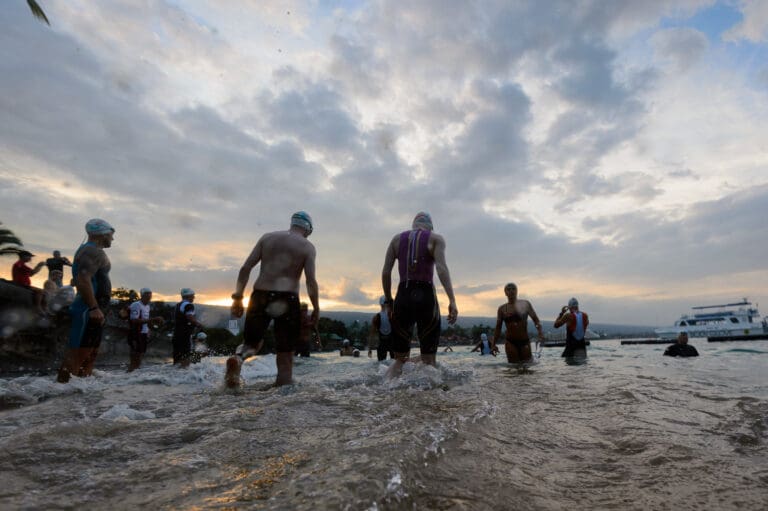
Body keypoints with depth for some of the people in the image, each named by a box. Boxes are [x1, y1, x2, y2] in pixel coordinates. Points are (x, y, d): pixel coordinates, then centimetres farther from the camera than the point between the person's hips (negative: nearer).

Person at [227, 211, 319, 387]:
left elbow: (245, 268, 5)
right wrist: (316, 308, 2)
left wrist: (237, 297, 8)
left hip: (260, 296, 3)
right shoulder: (307, 246, 3)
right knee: (285, 350, 11)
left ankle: (238, 359, -13)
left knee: (252, 342, 18)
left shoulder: (267, 237, 12)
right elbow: (311, 280, -7)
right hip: (287, 299, -2)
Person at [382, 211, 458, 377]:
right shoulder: (435, 239, 4)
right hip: (426, 297, -2)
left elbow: (385, 272, 4)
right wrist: (452, 300, -20)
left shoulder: (397, 239, 12)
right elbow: (442, 268, -14)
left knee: (400, 358, 13)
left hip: (403, 296, 3)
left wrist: (388, 301, 11)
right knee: (428, 360, 7)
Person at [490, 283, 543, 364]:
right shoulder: (502, 309, 4)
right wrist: (493, 344, 1)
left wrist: (540, 332, -12)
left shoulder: (525, 304, 3)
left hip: (525, 341, 0)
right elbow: (498, 328, 8)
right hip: (511, 342, 0)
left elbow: (536, 319, 6)